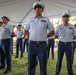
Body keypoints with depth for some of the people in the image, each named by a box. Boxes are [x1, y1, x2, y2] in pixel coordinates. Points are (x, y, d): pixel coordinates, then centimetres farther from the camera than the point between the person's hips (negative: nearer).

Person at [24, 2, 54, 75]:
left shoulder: (46, 19, 4)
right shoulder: (30, 20, 9)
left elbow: (52, 32, 8)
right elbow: (26, 31, 18)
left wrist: (44, 36, 0)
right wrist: (31, 36, 4)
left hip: (42, 45, -2)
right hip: (32, 44, 2)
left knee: (43, 65, 5)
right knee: (31, 64, 10)